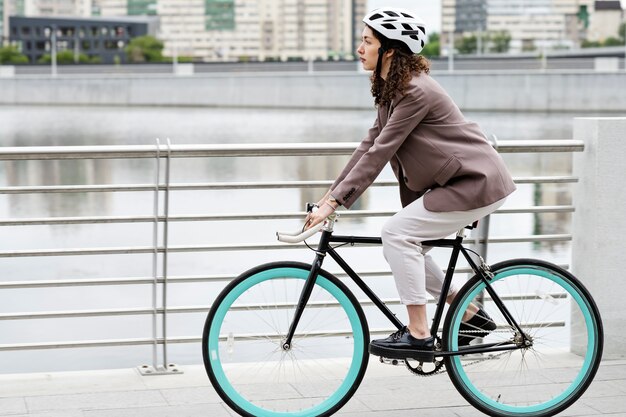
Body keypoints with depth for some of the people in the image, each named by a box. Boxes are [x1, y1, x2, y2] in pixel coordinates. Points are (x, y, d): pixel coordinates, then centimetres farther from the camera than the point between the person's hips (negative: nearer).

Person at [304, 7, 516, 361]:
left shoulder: (415, 91, -22)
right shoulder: (391, 89, 9)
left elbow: (379, 153, -25)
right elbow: (370, 144, 9)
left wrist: (335, 202, -24)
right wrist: (331, 193, 4)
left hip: (476, 183, -10)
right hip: (458, 181, 10)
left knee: (397, 233, -17)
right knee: (403, 246, 7)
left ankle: (418, 335, -10)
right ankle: (471, 315, 17)